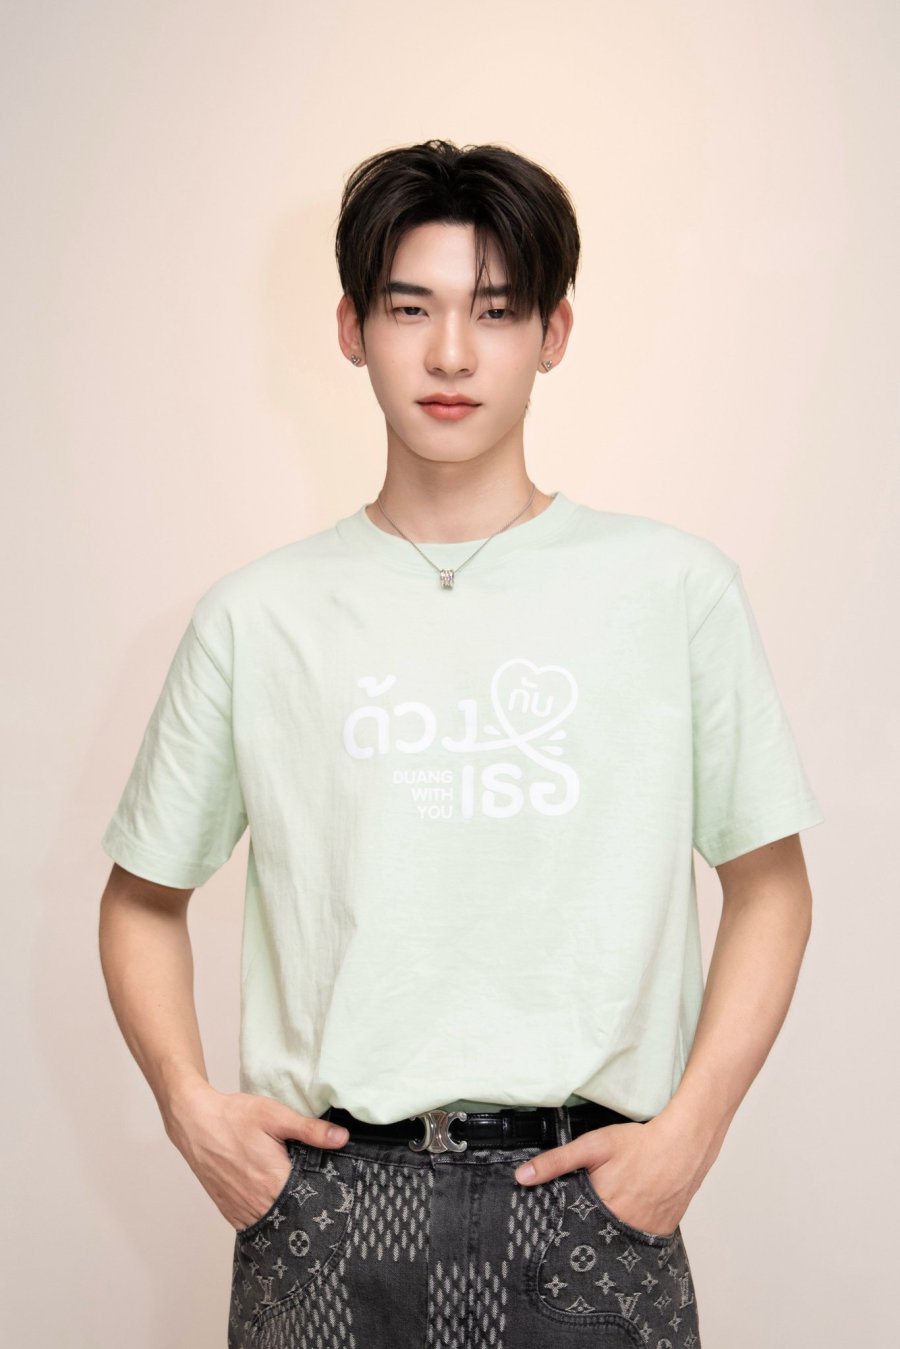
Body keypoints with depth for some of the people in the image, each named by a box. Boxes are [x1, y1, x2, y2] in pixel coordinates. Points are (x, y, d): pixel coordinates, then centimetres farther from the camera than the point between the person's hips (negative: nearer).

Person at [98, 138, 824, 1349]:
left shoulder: (676, 588, 1)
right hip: (325, 1205, 1)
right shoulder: (259, 615, 3)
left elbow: (769, 881, 6)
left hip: (592, 1209, 0)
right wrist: (190, 1102, -3)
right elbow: (144, 895, 11)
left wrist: (691, 1125, -5)